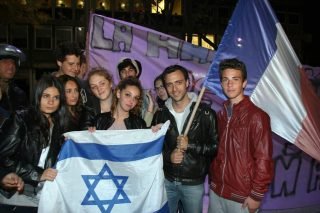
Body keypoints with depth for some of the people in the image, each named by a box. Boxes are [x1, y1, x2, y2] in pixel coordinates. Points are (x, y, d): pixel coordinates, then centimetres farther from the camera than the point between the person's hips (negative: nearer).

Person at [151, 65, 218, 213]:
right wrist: (168, 156, -12)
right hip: (166, 181, 3)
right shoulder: (160, 114, 1)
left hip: (194, 183, -2)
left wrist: (190, 145, -20)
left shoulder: (205, 113, -9)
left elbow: (216, 146, -7)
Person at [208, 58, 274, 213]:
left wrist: (256, 195, -12)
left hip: (242, 197, -5)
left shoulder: (257, 116, -14)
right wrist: (212, 181, 11)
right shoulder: (221, 115, 5)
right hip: (216, 191, 5)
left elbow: (263, 160, -14)